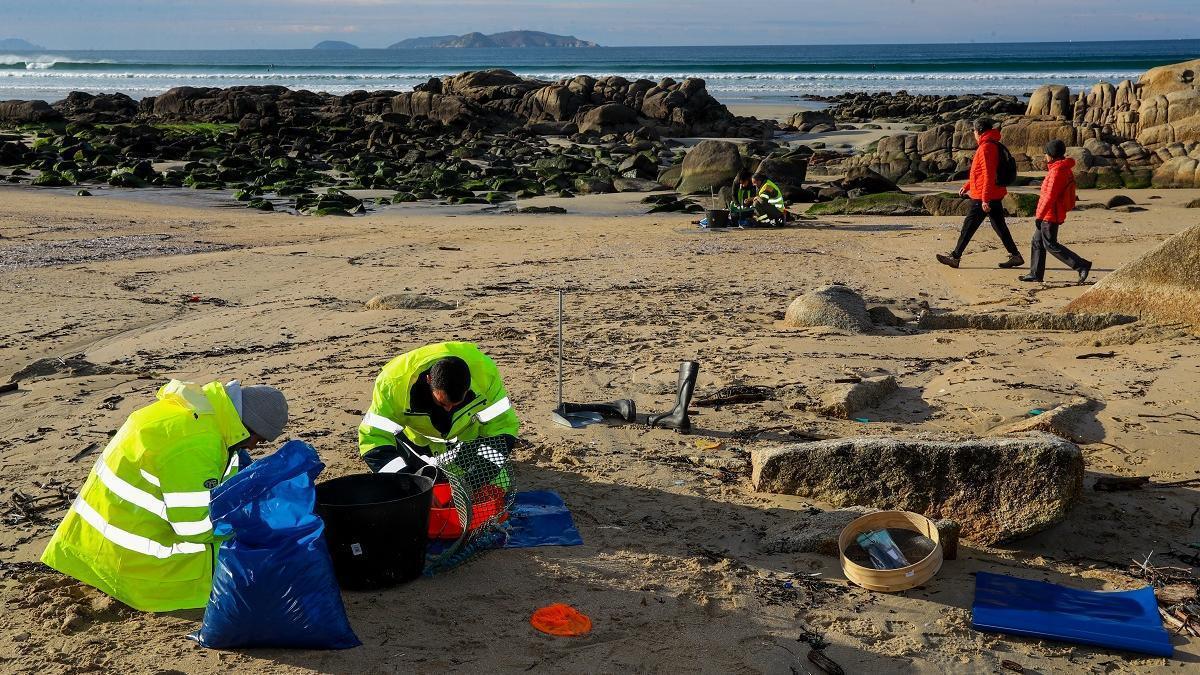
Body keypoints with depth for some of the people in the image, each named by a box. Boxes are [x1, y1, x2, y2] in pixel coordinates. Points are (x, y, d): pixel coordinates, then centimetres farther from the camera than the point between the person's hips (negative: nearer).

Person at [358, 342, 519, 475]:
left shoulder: (485, 372, -34)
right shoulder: (394, 381, -37)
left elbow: (502, 424, -23)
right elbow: (374, 437, -31)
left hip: (468, 439, 1)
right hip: (416, 444, 0)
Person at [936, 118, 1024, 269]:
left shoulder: (986, 147, -16)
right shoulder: (994, 145, 15)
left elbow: (988, 175, -23)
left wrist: (985, 199, -24)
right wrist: (967, 187, 27)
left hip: (982, 197, -10)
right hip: (995, 195, 10)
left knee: (969, 226, -2)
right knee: (999, 226, 11)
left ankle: (955, 257, 4)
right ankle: (1015, 256, 11)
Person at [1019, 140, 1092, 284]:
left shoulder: (1056, 171, -20)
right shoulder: (1065, 169, 12)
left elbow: (1050, 196, -23)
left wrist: (1039, 215, -20)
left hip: (1050, 214, -10)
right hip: (1052, 214, 10)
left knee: (1050, 245, -5)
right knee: (1038, 241, 15)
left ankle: (1082, 265, -7)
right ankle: (1035, 274, 20)